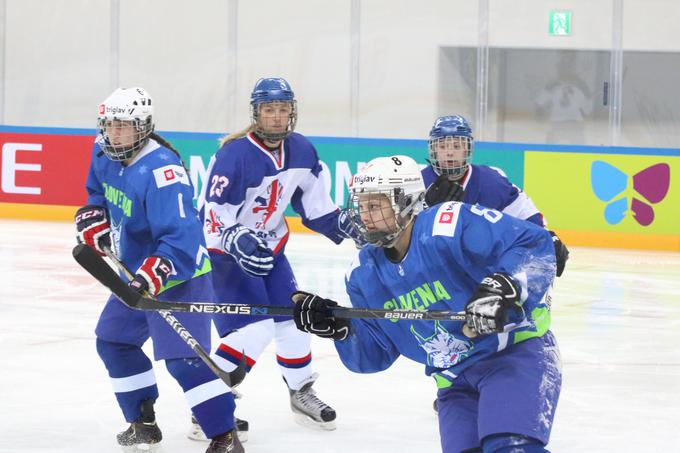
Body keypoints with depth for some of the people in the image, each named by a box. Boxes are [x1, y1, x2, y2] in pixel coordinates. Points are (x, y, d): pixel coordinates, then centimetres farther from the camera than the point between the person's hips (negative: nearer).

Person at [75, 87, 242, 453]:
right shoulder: (104, 154, -2)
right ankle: (143, 423, 32)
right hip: (136, 273, 10)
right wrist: (94, 222, -1)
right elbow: (99, 194, 20)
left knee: (184, 357, -19)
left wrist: (153, 275, -46)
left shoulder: (161, 170, -30)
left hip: (180, 275, -10)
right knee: (113, 341, 19)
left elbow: (182, 236, -36)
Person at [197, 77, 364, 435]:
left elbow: (313, 204, 10)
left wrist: (341, 224, -3)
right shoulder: (235, 155, -25)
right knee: (254, 328, -18)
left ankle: (301, 392, 35)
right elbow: (211, 213, -26)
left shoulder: (301, 151, -3)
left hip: (269, 247, 8)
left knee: (293, 318, 13)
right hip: (226, 253, -8)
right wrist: (238, 241, -39)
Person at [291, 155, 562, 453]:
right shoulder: (365, 274, 4)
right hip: (456, 381, 7)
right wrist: (339, 328, -9)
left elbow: (534, 245, -23)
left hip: (516, 349, -7)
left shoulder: (453, 226, -18)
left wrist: (504, 287, -39)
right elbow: (375, 354, 8)